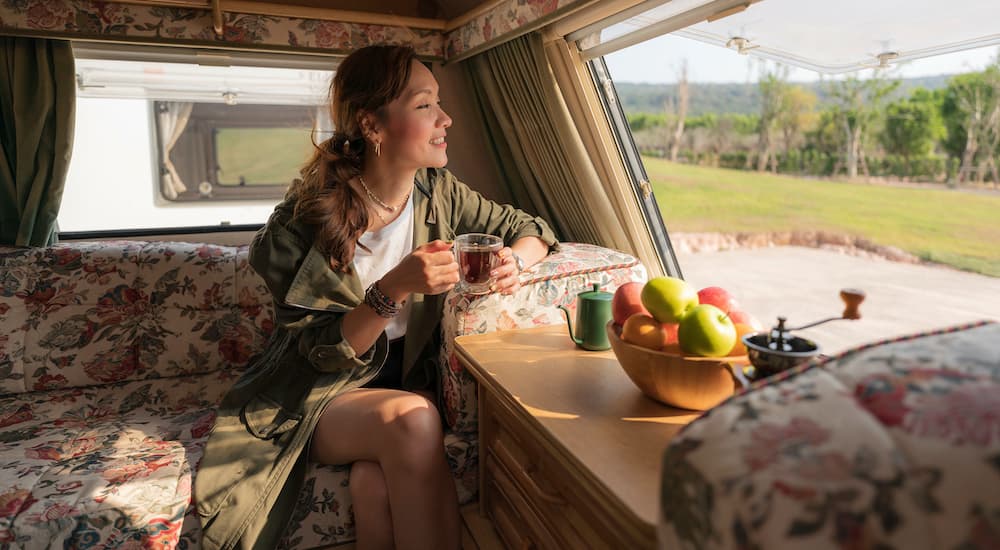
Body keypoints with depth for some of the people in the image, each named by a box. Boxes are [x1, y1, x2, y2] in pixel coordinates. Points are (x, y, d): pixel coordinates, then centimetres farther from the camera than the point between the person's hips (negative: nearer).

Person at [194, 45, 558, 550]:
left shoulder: (439, 194, -5)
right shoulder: (307, 216, -16)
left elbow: (531, 229, 7)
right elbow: (322, 352, -15)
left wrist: (513, 261, -17)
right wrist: (395, 289, -32)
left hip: (407, 379, 2)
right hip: (317, 394, -2)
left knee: (377, 481, -30)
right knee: (410, 420, -33)